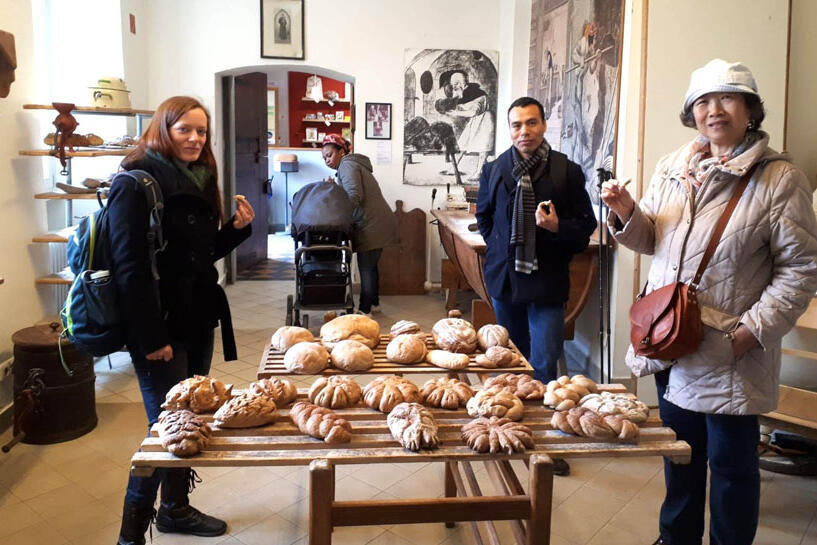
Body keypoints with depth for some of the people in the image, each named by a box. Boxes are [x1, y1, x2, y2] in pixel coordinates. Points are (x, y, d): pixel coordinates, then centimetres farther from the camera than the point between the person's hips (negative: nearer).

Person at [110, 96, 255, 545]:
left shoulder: (198, 180, 13)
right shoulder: (136, 183, -12)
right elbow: (129, 267, -18)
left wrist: (237, 228, 1)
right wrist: (151, 338, -21)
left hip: (198, 319, 8)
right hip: (160, 325, -7)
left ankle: (176, 507, 32)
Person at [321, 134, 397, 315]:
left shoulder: (347, 165, -8)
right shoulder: (354, 164, 23)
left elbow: (355, 196, -22)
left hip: (372, 225, -10)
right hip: (378, 223, 10)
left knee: (366, 268, -5)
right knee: (370, 266, 19)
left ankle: (365, 310, 0)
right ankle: (374, 303, 30)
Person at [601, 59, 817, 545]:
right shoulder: (673, 167, 5)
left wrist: (752, 330, -18)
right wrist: (628, 214, -9)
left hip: (729, 354, -5)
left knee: (731, 460, 10)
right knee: (679, 450, 22)